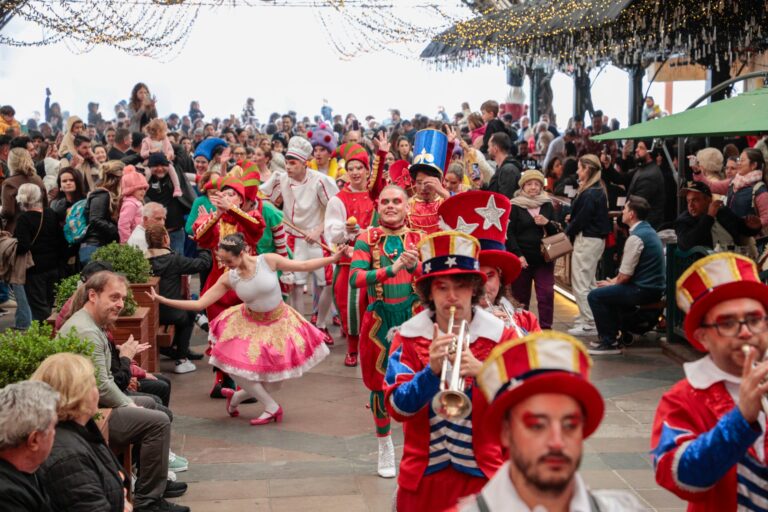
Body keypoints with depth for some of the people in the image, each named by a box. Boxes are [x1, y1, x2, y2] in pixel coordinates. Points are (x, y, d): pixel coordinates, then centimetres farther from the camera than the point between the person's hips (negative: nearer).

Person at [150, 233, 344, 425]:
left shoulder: (268, 260, -21)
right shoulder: (228, 278, -15)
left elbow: (303, 266, -13)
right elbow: (199, 304, -14)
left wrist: (333, 258, -20)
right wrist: (163, 300, -21)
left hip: (279, 323, -2)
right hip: (250, 325, 2)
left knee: (273, 382, 0)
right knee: (233, 364, -14)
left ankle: (237, 397, 29)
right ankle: (272, 407, 4)